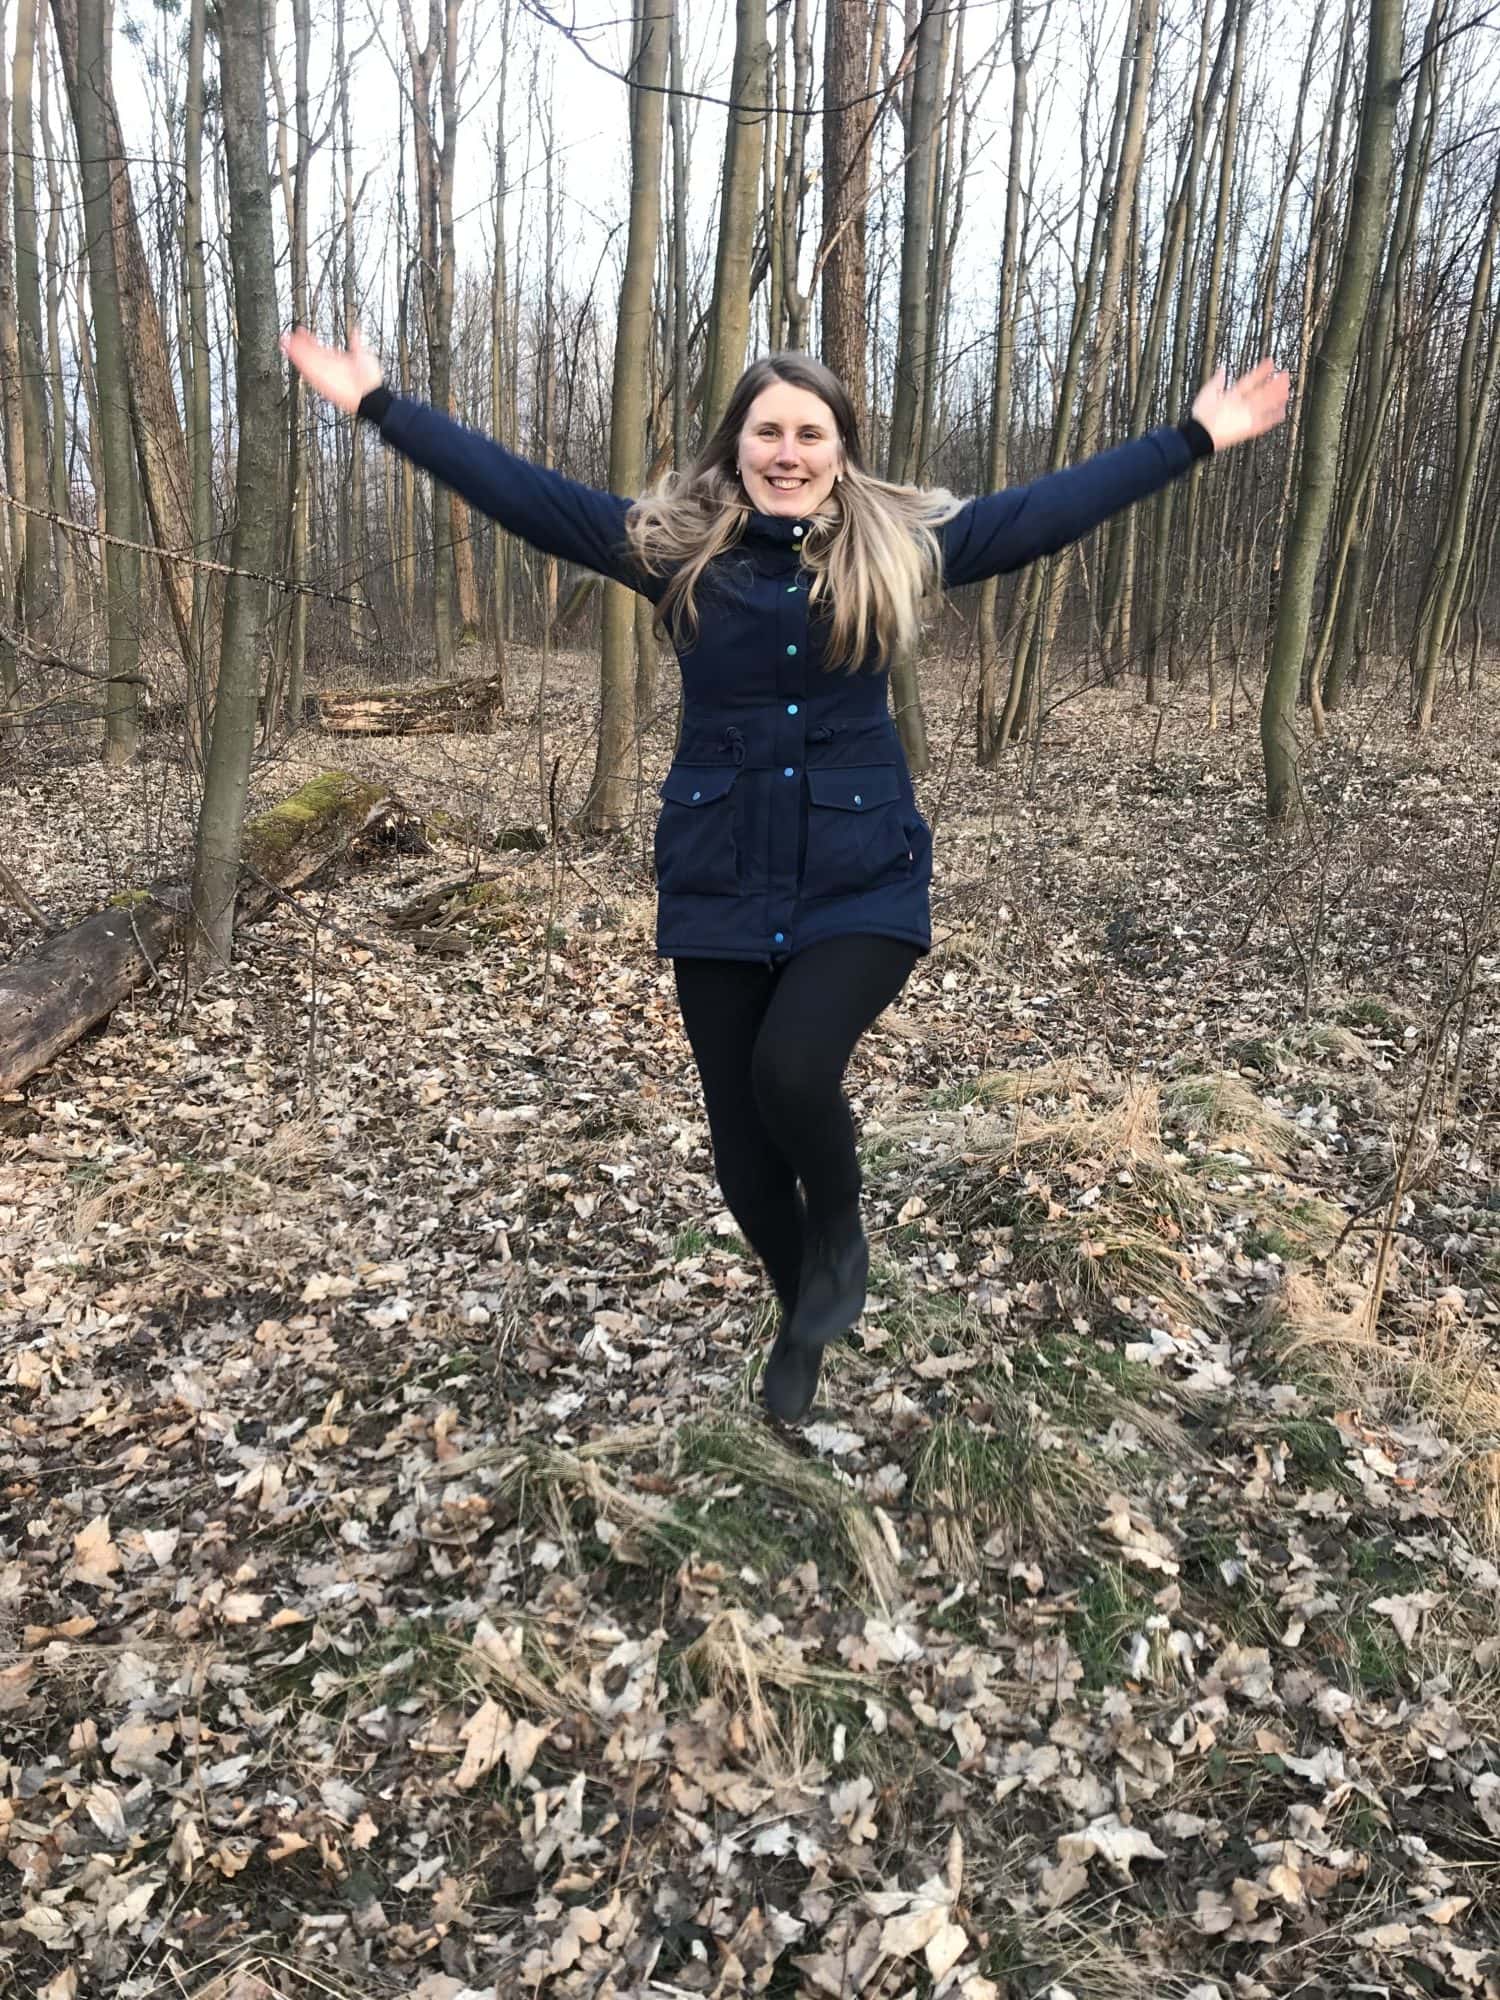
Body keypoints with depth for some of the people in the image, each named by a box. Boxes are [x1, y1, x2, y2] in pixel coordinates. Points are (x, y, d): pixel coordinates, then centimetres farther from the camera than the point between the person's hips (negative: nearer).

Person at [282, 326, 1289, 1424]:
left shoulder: (902, 545, 3)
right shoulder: (675, 544, 3)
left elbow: (1057, 504, 8)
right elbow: (517, 487, 3)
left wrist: (1195, 437, 10)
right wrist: (379, 405, 2)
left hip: (861, 882, -1)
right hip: (719, 890, 2)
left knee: (793, 1068, -27)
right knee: (741, 1145, 8)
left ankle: (840, 1228, 9)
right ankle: (805, 1313, 38)